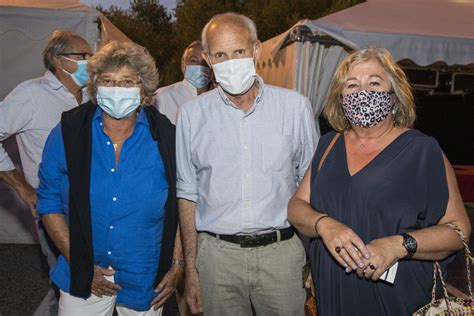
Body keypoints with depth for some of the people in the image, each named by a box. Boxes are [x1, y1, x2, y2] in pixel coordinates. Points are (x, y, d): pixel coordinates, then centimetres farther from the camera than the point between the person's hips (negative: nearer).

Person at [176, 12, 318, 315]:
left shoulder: (295, 106, -2)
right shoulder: (192, 114, 0)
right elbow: (188, 194, 5)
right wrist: (191, 268, 4)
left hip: (281, 252, 0)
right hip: (217, 255, 1)